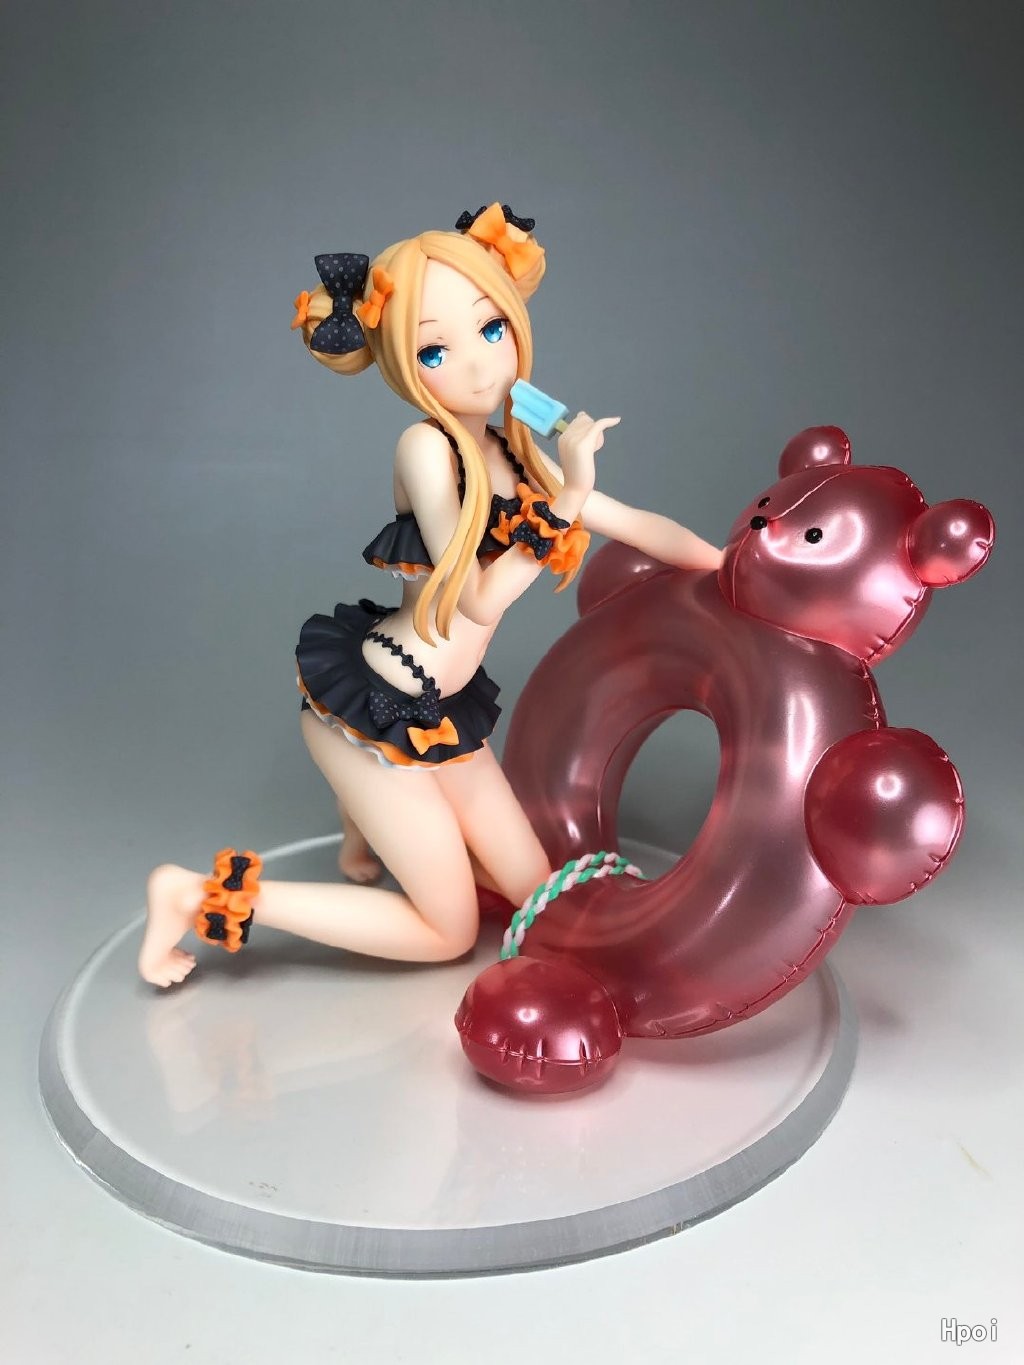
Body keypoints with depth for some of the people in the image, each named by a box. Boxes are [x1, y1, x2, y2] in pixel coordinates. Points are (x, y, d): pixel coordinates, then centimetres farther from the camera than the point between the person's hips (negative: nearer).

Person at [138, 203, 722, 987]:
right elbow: (480, 599, -20)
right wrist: (567, 498, -23)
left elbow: (638, 524, 11)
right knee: (449, 931, 5)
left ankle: (374, 825, 31)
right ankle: (203, 894, 8)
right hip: (367, 707, -8)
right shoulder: (426, 446, -18)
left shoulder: (513, 454, 4)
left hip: (440, 713, 8)